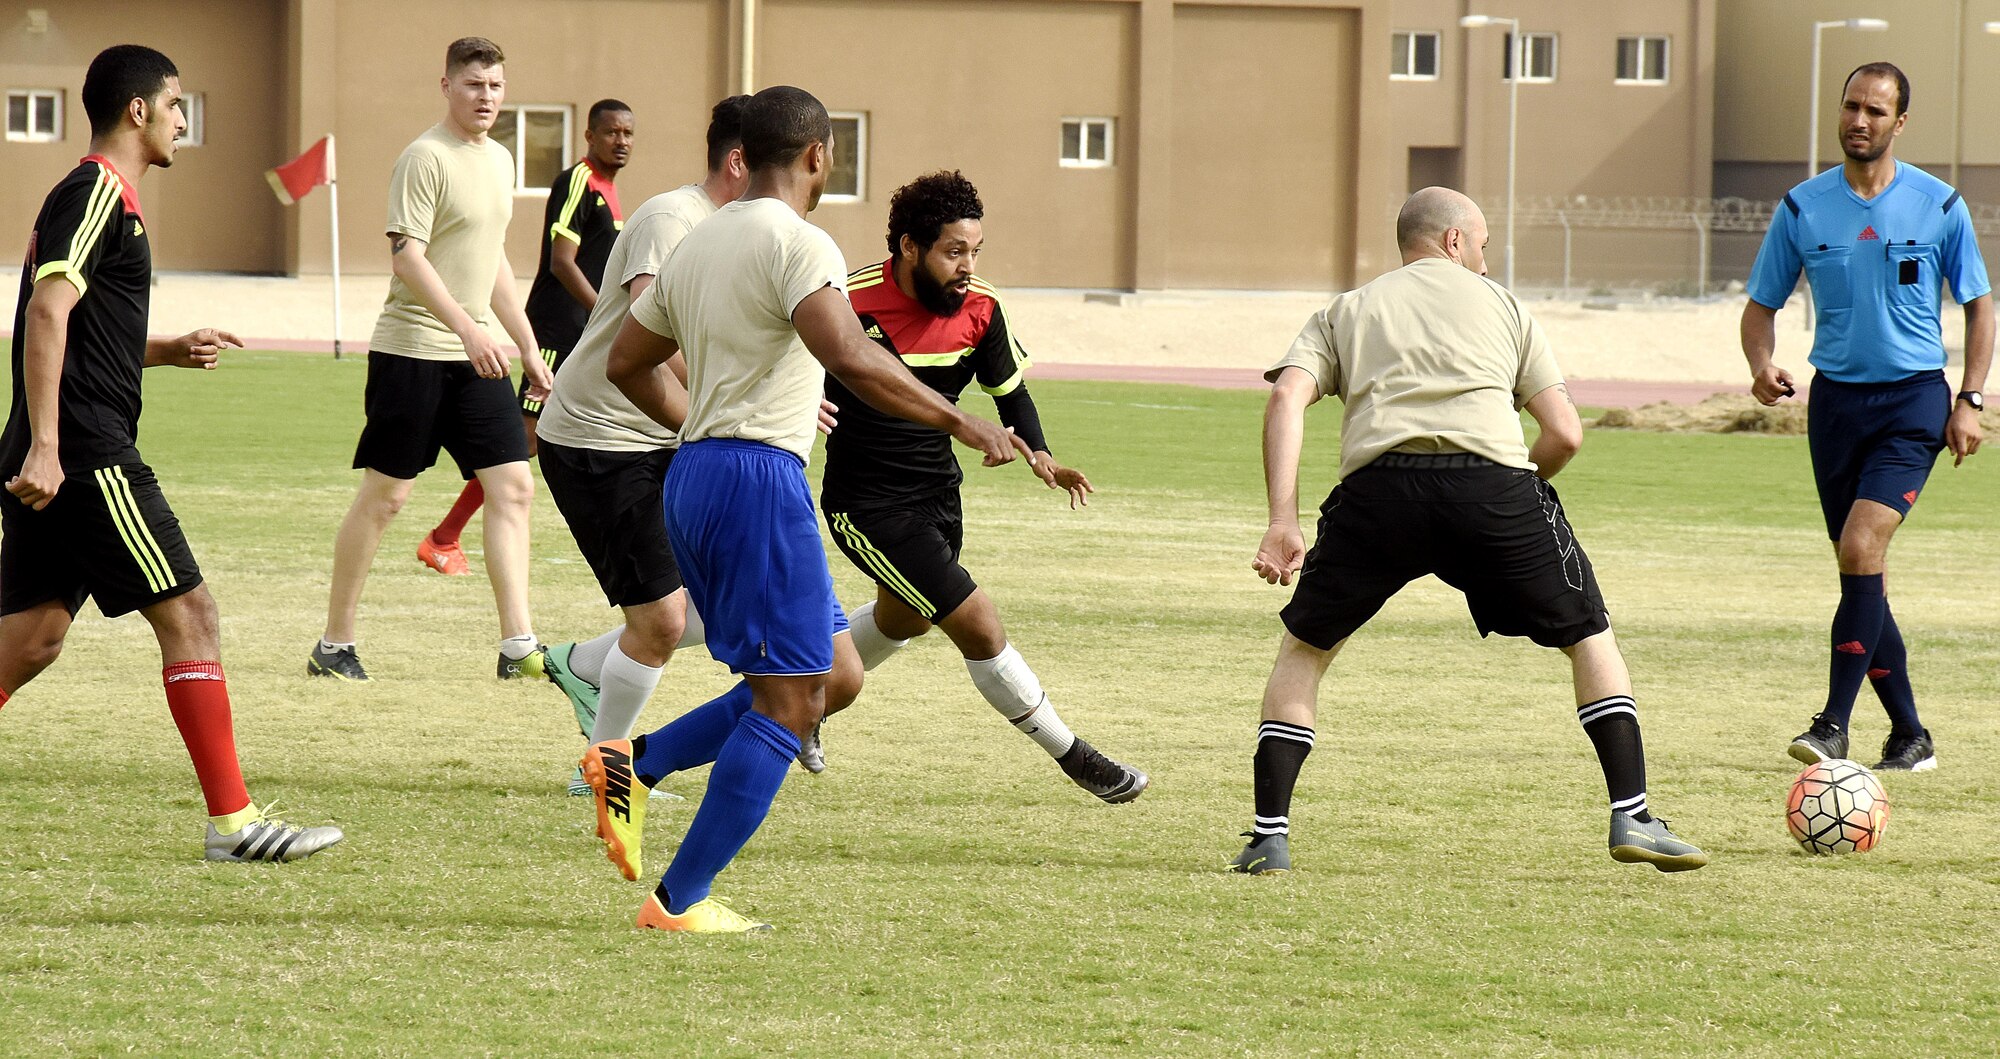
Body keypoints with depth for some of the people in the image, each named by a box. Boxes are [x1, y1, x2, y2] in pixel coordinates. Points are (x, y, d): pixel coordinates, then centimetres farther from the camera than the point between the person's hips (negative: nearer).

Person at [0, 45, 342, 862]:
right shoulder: (97, 194, -10)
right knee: (190, 618, -6)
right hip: (87, 455, -10)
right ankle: (232, 820, -6)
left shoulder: (97, 197, 21)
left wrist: (169, 352, 18)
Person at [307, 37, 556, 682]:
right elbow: (406, 257, -19)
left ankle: (518, 646, -4)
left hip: (476, 356, 7)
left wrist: (528, 346, 23)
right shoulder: (427, 157, -11)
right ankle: (334, 647, 8)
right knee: (384, 495, -1)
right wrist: (467, 328, -27)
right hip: (411, 352, -7)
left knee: (513, 486, -3)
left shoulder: (499, 161, 15)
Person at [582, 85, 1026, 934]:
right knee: (789, 703, -5)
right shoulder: (797, 243, -11)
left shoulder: (700, 243, 17)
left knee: (831, 673, 15)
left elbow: (628, 364, 25)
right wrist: (958, 423, -21)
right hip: (760, 480, -9)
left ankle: (634, 766, 7)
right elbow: (850, 358, -26)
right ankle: (678, 902, -6)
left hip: (693, 478, 9)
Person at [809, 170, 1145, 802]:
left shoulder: (979, 309, -8)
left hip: (938, 490, 8)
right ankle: (1073, 758, 1)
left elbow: (1010, 391, 6)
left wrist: (1040, 457, -10)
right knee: (979, 626, -12)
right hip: (868, 506, -8)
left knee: (901, 620, 30)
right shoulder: (850, 303, -25)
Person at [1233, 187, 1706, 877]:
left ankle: (1268, 837, 11)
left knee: (1305, 648, 21)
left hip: (1380, 482, 1)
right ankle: (1631, 817, 7)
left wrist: (1283, 524, 1)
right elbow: (1565, 433, 15)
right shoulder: (1503, 305, 26)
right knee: (1589, 638, 18)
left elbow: (1286, 398, 7)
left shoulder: (1344, 313, 27)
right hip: (1491, 479, -1)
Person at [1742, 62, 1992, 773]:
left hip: (1913, 399, -3)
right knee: (1861, 573, 4)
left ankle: (1834, 726, -19)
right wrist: (1763, 365, -11)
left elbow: (1979, 305, 7)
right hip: (1836, 397, 3)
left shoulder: (1940, 207, -2)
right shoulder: (1803, 209, 3)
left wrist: (1970, 400, -2)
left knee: (1861, 548, -19)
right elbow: (1762, 304, 10)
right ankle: (1909, 736, 14)